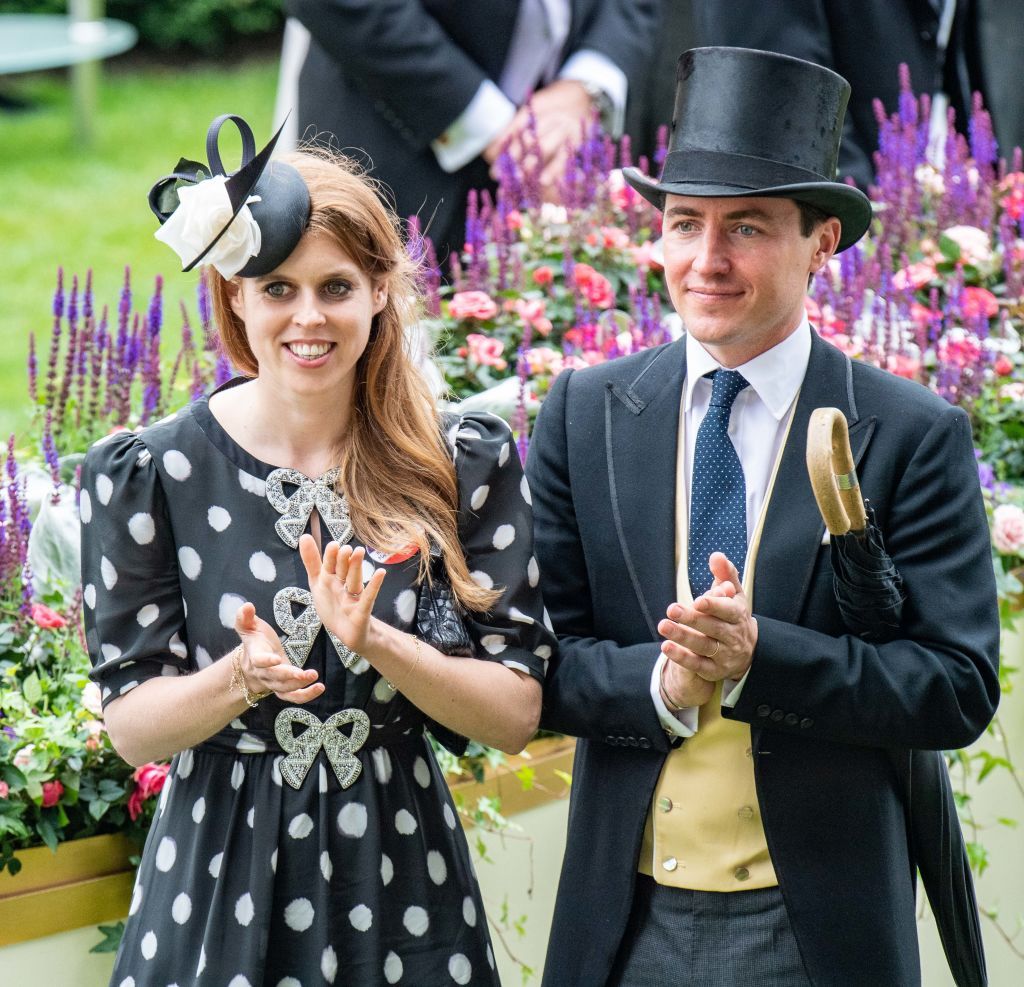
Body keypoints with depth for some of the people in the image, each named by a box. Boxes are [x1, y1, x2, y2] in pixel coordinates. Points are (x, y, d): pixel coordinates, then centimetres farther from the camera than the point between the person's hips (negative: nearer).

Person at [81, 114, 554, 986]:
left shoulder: (468, 464, -2)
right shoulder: (150, 474, -5)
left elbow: (517, 714, -5)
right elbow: (131, 725, -4)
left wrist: (376, 642, -19)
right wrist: (243, 677, -23)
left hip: (401, 879, 1)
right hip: (219, 881, -1)